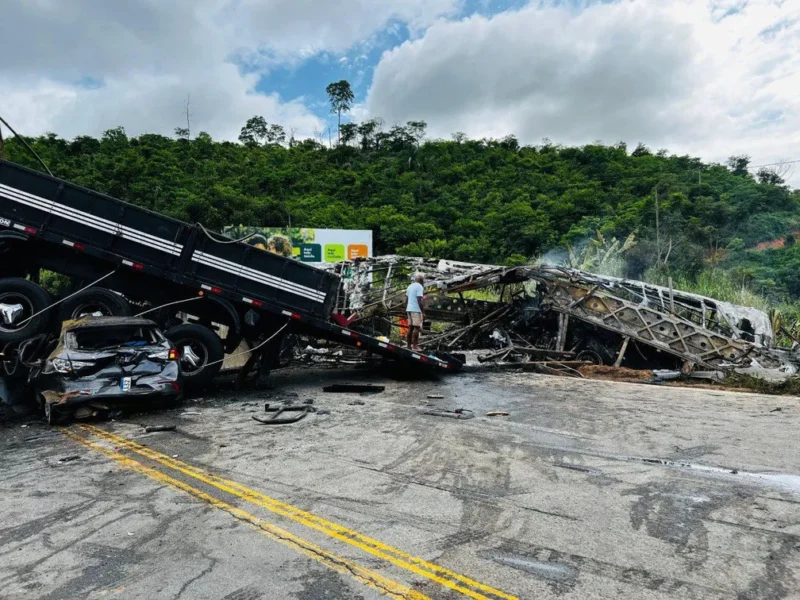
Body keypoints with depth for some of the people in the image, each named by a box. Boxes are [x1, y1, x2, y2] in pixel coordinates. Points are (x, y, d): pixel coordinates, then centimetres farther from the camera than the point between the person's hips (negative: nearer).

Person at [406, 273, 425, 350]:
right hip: (416, 309, -8)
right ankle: (415, 346, -8)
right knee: (416, 327, -6)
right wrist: (423, 312, -15)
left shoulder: (409, 286, 16)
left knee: (410, 327, 10)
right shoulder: (419, 286, -10)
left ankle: (409, 345, 12)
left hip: (409, 309, 8)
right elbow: (419, 300, -17)